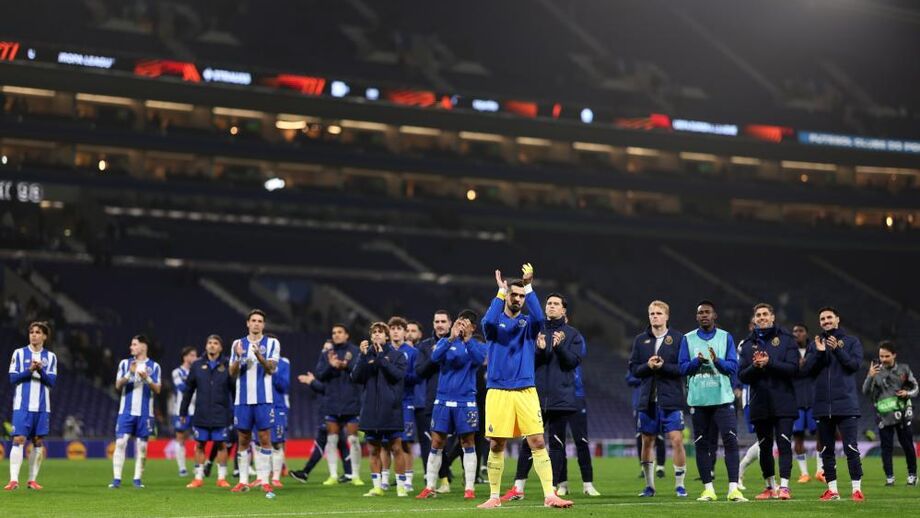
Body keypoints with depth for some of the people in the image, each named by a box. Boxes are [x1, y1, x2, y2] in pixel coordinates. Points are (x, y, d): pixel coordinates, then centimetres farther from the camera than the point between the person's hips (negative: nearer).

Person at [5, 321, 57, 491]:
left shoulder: (50, 357, 8)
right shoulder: (19, 353, 4)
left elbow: (52, 381, 0)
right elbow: (13, 378, -2)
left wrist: (41, 370, -17)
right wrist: (29, 370, -16)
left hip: (42, 406, 2)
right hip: (22, 405, -2)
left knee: (38, 441, 3)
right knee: (19, 439, -11)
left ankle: (32, 480, 11)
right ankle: (14, 480, -14)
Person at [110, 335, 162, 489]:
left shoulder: (154, 366, 4)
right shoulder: (125, 363, 7)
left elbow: (157, 389, 0)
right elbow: (118, 385, 0)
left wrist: (147, 378, -17)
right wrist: (129, 374, -15)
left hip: (145, 413, 0)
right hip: (126, 411, 0)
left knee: (141, 446, 2)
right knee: (120, 443, -9)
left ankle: (137, 479, 9)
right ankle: (116, 479, -8)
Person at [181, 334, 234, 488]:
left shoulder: (226, 365, 1)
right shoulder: (197, 365, 5)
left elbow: (234, 389, 2)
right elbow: (188, 390, 8)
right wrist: (183, 412, 7)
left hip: (221, 414, -1)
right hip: (201, 414, 1)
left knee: (221, 445, 2)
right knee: (200, 444, 5)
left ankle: (222, 478, 10)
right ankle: (198, 477, 13)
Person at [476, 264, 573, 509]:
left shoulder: (528, 322, 8)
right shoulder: (495, 322, 6)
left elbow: (539, 317, -15)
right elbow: (487, 321, -19)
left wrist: (529, 287, -20)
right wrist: (501, 291, -18)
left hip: (526, 391, 1)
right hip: (498, 392, 0)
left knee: (538, 443, -6)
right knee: (496, 445, 3)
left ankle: (549, 495, -5)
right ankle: (494, 496, 15)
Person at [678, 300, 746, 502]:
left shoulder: (726, 337, 8)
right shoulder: (688, 339, 9)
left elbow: (733, 366, 1)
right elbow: (683, 367, 4)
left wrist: (717, 360, -17)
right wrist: (697, 361, -15)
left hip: (723, 397, -1)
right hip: (698, 399, 1)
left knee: (730, 440, -10)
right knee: (702, 444, 3)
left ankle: (733, 488, -11)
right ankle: (708, 489, 11)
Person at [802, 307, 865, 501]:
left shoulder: (852, 341, 7)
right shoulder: (814, 345, 14)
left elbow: (855, 364, -7)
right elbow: (806, 369, 3)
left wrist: (837, 349, -15)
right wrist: (819, 352, -10)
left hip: (846, 403, -3)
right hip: (823, 405, 3)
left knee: (851, 447, -8)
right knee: (826, 449, 7)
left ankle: (857, 488, -3)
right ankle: (832, 489, 13)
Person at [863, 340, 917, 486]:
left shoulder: (903, 369, 2)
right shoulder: (876, 370, 1)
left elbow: (915, 388, 12)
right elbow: (866, 392, -4)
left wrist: (907, 393, -10)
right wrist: (870, 377, -19)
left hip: (902, 413, 0)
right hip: (884, 415, 0)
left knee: (907, 444, 6)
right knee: (886, 446, 0)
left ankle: (912, 474, 19)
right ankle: (889, 477, 6)